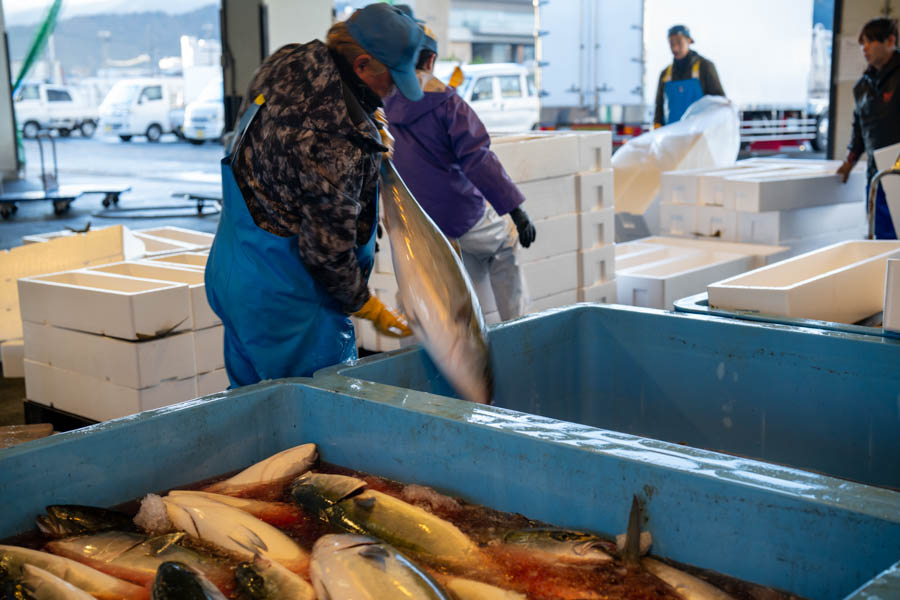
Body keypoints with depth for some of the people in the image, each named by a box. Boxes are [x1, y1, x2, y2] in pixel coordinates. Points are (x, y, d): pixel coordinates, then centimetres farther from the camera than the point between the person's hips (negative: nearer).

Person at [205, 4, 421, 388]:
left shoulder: (291, 61, -2)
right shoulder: (340, 144, -28)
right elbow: (328, 247, -22)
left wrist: (368, 125, 8)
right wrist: (367, 307, -6)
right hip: (282, 296, -10)